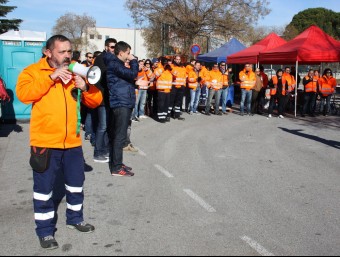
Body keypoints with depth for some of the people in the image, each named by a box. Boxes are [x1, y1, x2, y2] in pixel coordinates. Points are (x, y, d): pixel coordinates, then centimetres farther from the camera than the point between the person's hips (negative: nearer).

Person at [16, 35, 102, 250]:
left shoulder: (76, 73, 9)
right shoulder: (34, 71, -2)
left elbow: (96, 101, 7)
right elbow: (23, 94, -21)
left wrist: (85, 87, -13)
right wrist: (51, 77, -23)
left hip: (72, 141, 5)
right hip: (45, 142, -4)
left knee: (76, 183, 17)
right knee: (44, 188, 5)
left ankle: (75, 219, 38)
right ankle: (45, 231, 20)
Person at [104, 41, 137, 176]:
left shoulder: (117, 64, 19)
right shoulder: (114, 64, -13)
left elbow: (127, 78, 25)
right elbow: (132, 74, -22)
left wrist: (136, 82, 8)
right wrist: (134, 60, -7)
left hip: (123, 103, 10)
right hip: (121, 103, -10)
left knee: (117, 135, 13)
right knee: (120, 136, -9)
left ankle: (116, 163, 21)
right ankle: (116, 168, -5)